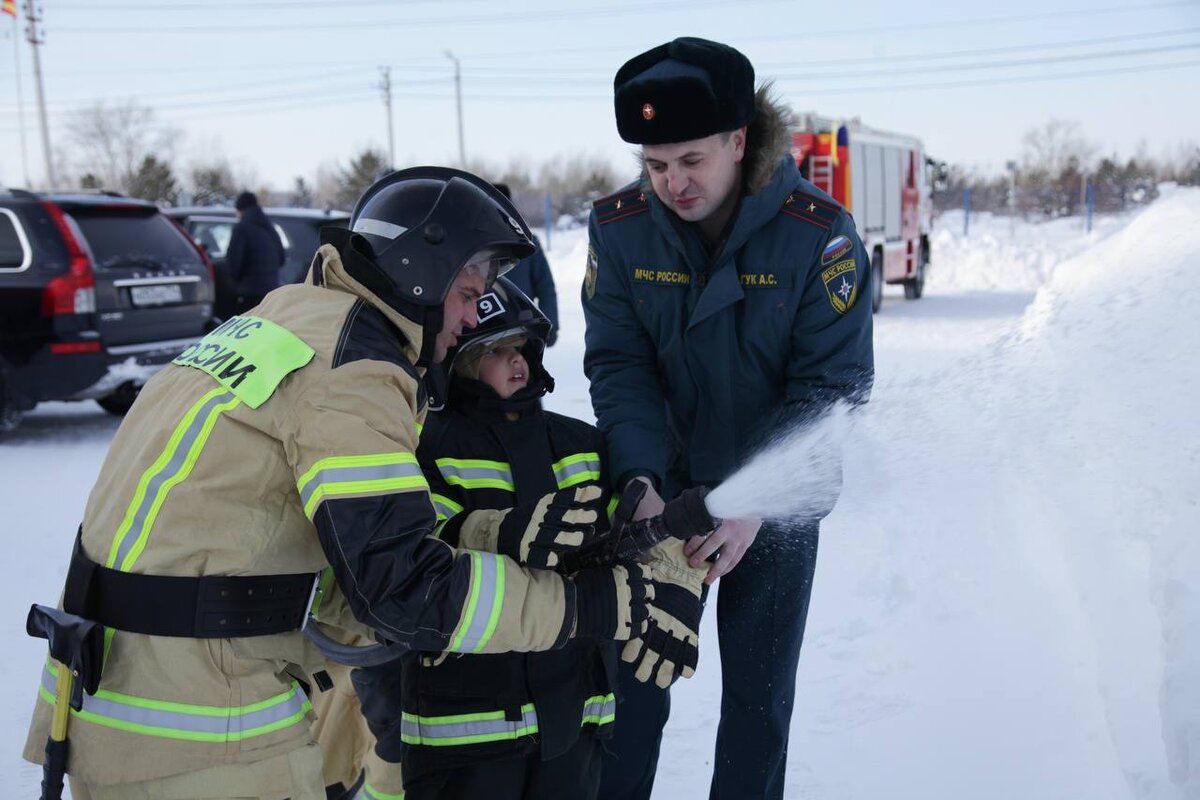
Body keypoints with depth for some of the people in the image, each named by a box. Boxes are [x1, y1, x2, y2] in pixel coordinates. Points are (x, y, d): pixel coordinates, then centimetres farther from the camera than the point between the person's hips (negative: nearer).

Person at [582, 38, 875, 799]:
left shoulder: (820, 234, -19)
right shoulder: (619, 227, -12)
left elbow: (831, 385, -18)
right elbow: (619, 364, -11)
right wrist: (639, 478, -26)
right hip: (663, 492, 2)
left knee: (758, 696, 11)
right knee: (635, 681, 9)